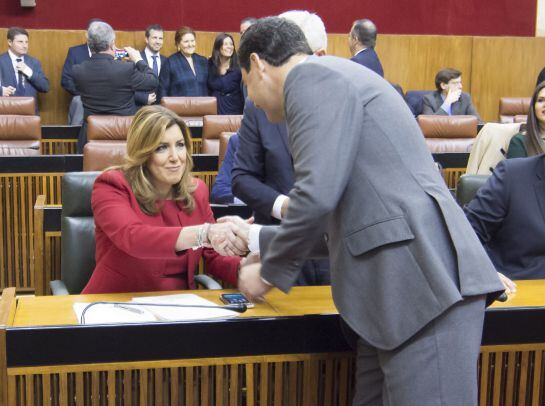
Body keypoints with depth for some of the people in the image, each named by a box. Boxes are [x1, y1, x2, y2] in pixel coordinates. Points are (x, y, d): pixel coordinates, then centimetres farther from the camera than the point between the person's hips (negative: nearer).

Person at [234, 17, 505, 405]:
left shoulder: (311, 75, -5)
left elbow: (318, 194, -18)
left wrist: (269, 272, -2)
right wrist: (258, 238, 36)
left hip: (426, 286, -10)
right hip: (398, 294, 10)